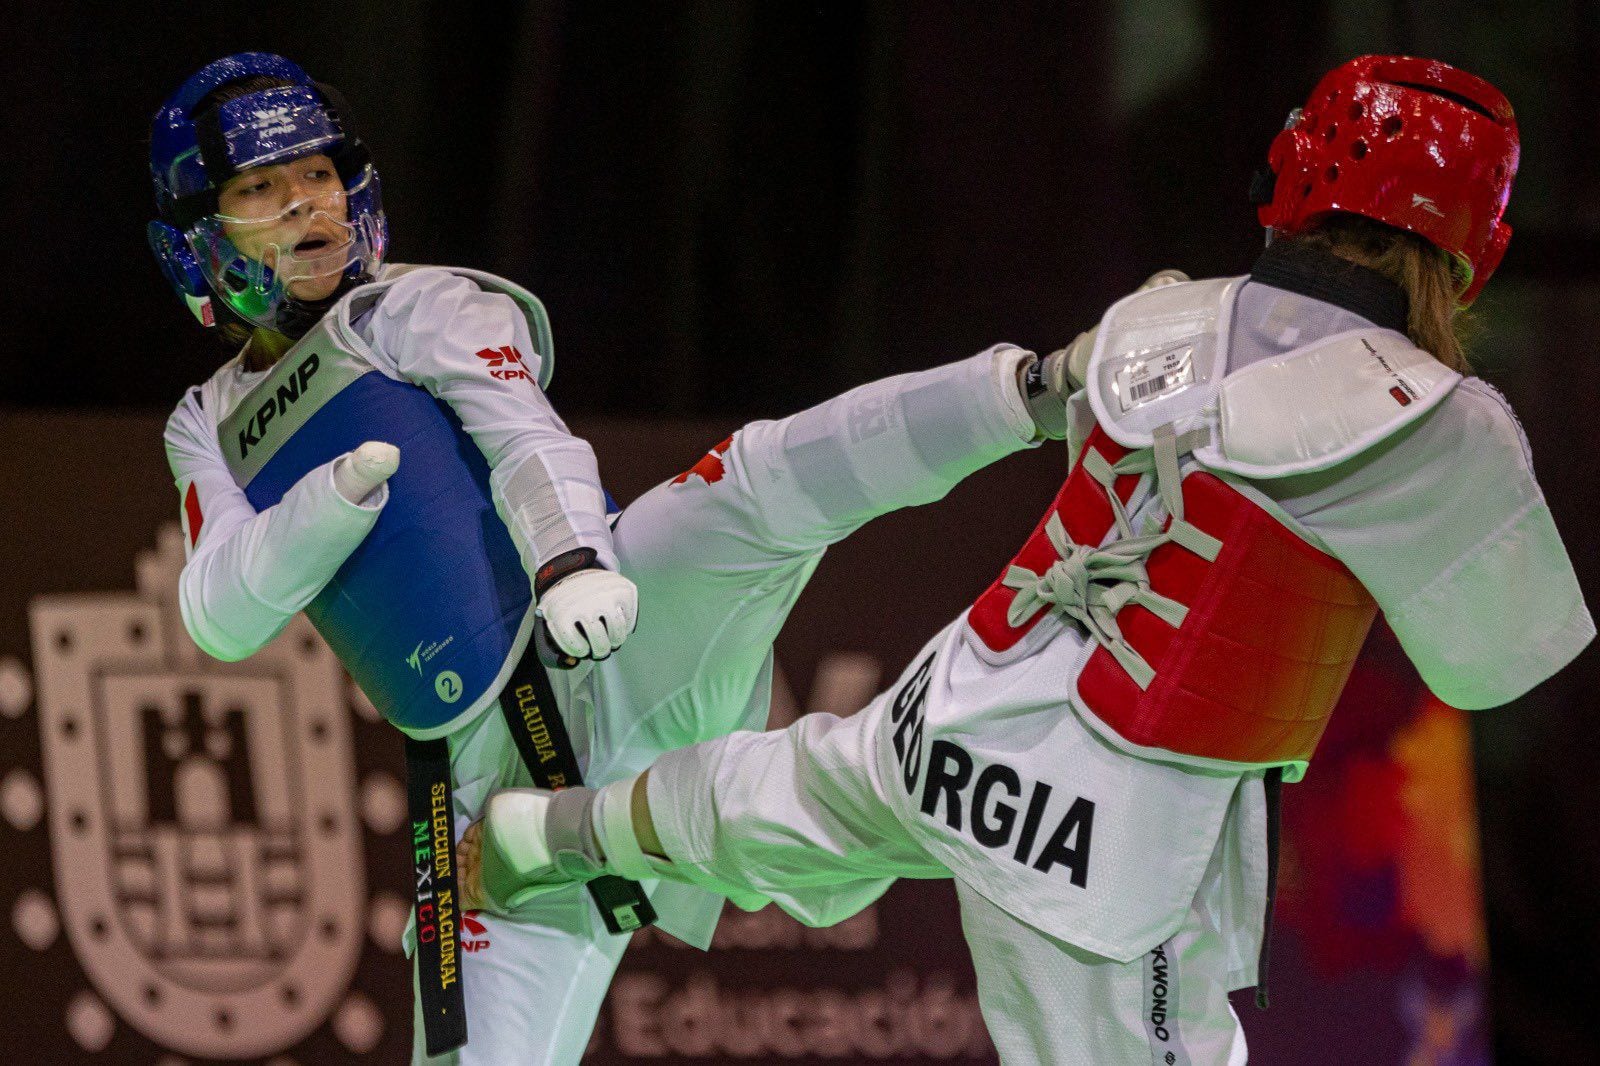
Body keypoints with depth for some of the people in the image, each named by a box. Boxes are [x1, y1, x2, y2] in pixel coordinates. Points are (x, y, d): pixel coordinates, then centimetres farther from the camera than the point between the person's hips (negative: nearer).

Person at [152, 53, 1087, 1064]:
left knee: (756, 490, -32)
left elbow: (525, 433, -12)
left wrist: (570, 558, -34)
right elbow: (223, 618, 2)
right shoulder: (210, 431, 19)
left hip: (595, 649, -3)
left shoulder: (418, 309, 8)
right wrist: (346, 486, -15)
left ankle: (1031, 389, -43)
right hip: (489, 782, 4)